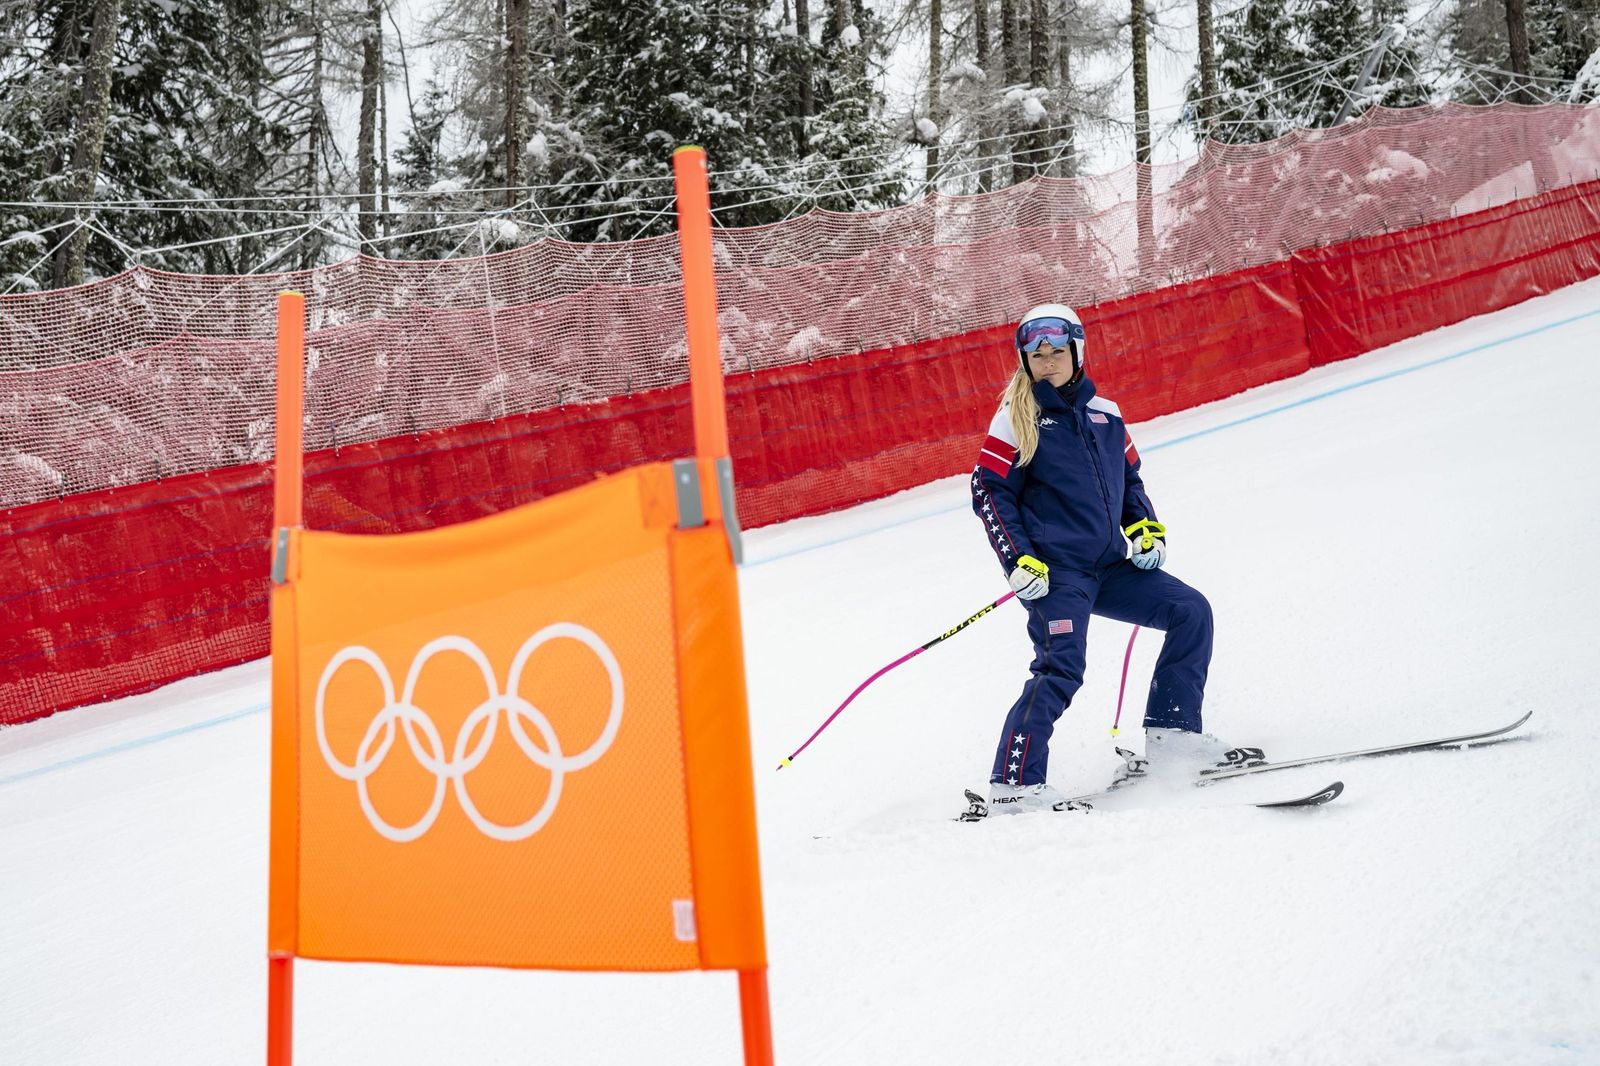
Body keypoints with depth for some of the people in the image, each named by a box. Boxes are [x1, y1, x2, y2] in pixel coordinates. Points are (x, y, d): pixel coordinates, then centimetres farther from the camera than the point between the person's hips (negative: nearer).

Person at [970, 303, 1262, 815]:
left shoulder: (1104, 413, 13)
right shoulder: (1016, 417, -2)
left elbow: (1129, 480, 24)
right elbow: (989, 492, -4)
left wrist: (1146, 528, 7)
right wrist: (1019, 559, -13)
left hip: (1109, 566, 6)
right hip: (1055, 570, -6)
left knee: (1191, 612, 1)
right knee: (1060, 667, -19)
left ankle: (1172, 733, 6)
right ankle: (1012, 785, -14)